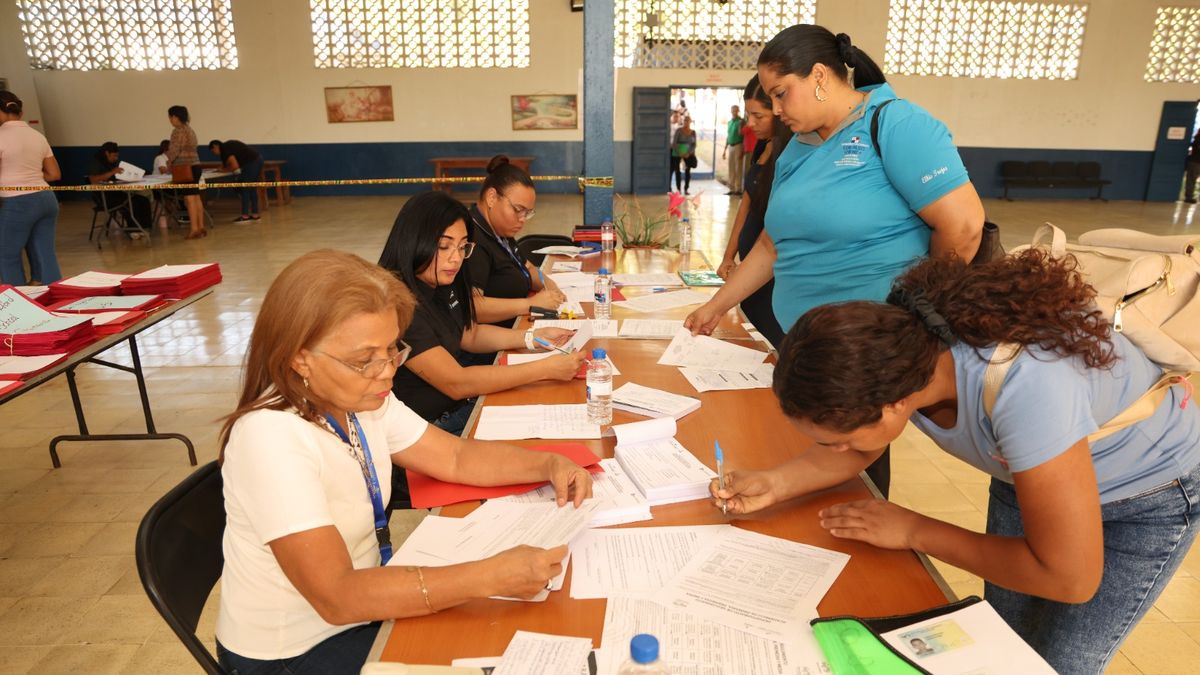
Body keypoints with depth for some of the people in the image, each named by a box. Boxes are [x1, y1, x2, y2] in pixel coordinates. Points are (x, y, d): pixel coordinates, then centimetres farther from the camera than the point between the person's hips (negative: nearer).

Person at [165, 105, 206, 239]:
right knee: (196, 198, 9)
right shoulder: (190, 130, 16)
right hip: (193, 166, 9)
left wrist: (168, 160, 5)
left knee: (189, 199, -8)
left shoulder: (178, 131, -11)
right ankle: (201, 227, 11)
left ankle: (194, 229, -8)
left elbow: (174, 151, -13)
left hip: (184, 168, -9)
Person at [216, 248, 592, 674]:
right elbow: (337, 597, -32)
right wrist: (490, 577, -37)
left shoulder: (361, 398, -6)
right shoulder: (270, 435, -30)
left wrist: (548, 465, -13)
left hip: (362, 603, 7)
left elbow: (456, 456, 3)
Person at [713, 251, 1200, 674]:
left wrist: (914, 532, -27)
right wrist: (775, 484, -22)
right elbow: (858, 450, -7)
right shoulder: (894, 341, -26)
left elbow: (1070, 579, -33)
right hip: (1030, 469, 5)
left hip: (1150, 497, -5)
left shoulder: (1022, 388, -45)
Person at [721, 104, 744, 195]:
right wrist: (725, 150, 19)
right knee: (731, 169, 9)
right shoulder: (729, 122, 16)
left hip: (738, 146, -7)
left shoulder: (741, 121, -5)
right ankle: (732, 189, 14)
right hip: (731, 146, 7)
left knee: (738, 169, -7)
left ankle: (738, 189, -6)